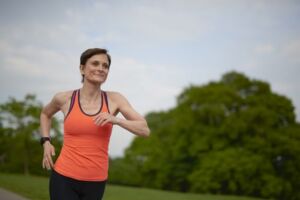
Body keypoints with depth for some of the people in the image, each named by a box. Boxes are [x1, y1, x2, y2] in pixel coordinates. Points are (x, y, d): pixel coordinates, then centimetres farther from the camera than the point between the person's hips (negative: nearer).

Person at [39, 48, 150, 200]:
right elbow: (45, 113, 20)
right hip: (64, 178, -2)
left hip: (95, 182, 2)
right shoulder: (64, 98, -3)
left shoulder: (114, 99, -2)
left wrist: (116, 120, -22)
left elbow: (145, 130, -6)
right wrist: (46, 142, 5)